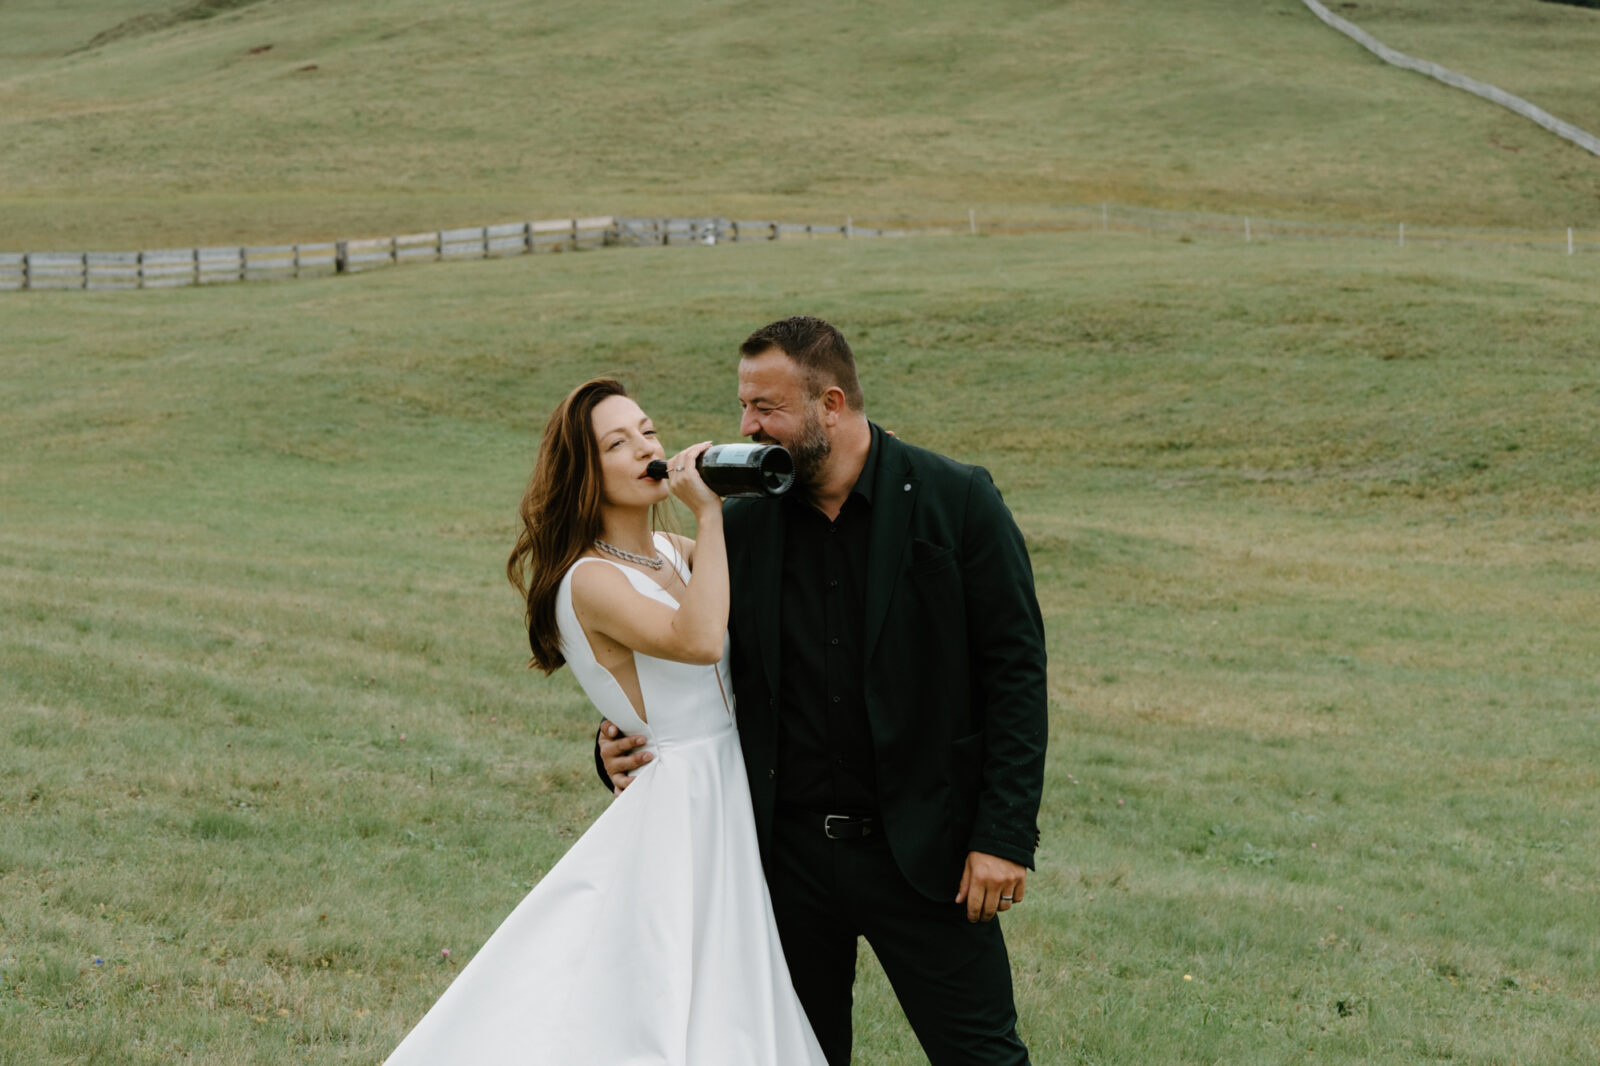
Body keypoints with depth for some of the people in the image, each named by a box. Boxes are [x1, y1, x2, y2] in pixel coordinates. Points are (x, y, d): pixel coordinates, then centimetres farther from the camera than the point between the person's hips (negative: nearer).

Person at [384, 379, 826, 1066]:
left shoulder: (671, 552, 11)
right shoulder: (591, 581, -15)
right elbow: (697, 640, -32)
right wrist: (710, 512, -25)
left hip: (729, 797, 8)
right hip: (685, 798, -8)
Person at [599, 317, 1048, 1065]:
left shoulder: (954, 502, -6)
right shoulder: (742, 523, 3)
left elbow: (1016, 670, -7)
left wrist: (1005, 835, -12)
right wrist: (623, 749, -8)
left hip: (923, 854, -3)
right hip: (788, 855, 4)